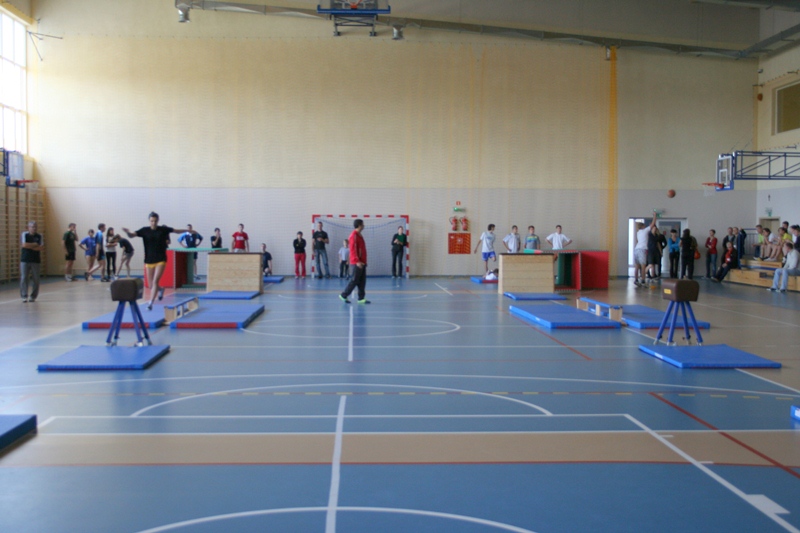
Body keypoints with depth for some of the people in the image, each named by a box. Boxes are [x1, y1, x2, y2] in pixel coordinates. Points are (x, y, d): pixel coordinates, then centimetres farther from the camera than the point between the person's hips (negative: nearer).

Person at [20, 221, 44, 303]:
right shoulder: (24, 234, 2)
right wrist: (35, 244, -7)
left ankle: (33, 296, 12)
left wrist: (30, 246, -11)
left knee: (35, 279, 2)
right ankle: (24, 296, -1)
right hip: (25, 260, -1)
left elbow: (41, 247, -6)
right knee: (24, 278, -6)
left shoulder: (39, 236, 5)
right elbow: (24, 245, -13)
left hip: (36, 260, 1)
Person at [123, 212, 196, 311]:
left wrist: (187, 230, 13)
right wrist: (127, 232, -33)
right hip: (149, 260, 2)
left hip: (161, 259, -1)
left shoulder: (163, 229, -1)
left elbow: (177, 231, 14)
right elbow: (131, 235, -12)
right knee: (150, 285, 9)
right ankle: (160, 289, 43)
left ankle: (150, 303, -15)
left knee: (155, 281, -15)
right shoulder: (144, 230, -3)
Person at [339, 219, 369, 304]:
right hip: (357, 263, -9)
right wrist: (357, 261, -25)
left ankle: (361, 298, 9)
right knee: (355, 280, -5)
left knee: (362, 281, 7)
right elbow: (353, 249, -20)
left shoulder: (359, 235, 15)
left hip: (361, 262, 9)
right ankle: (344, 295, 3)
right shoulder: (354, 236, -14)